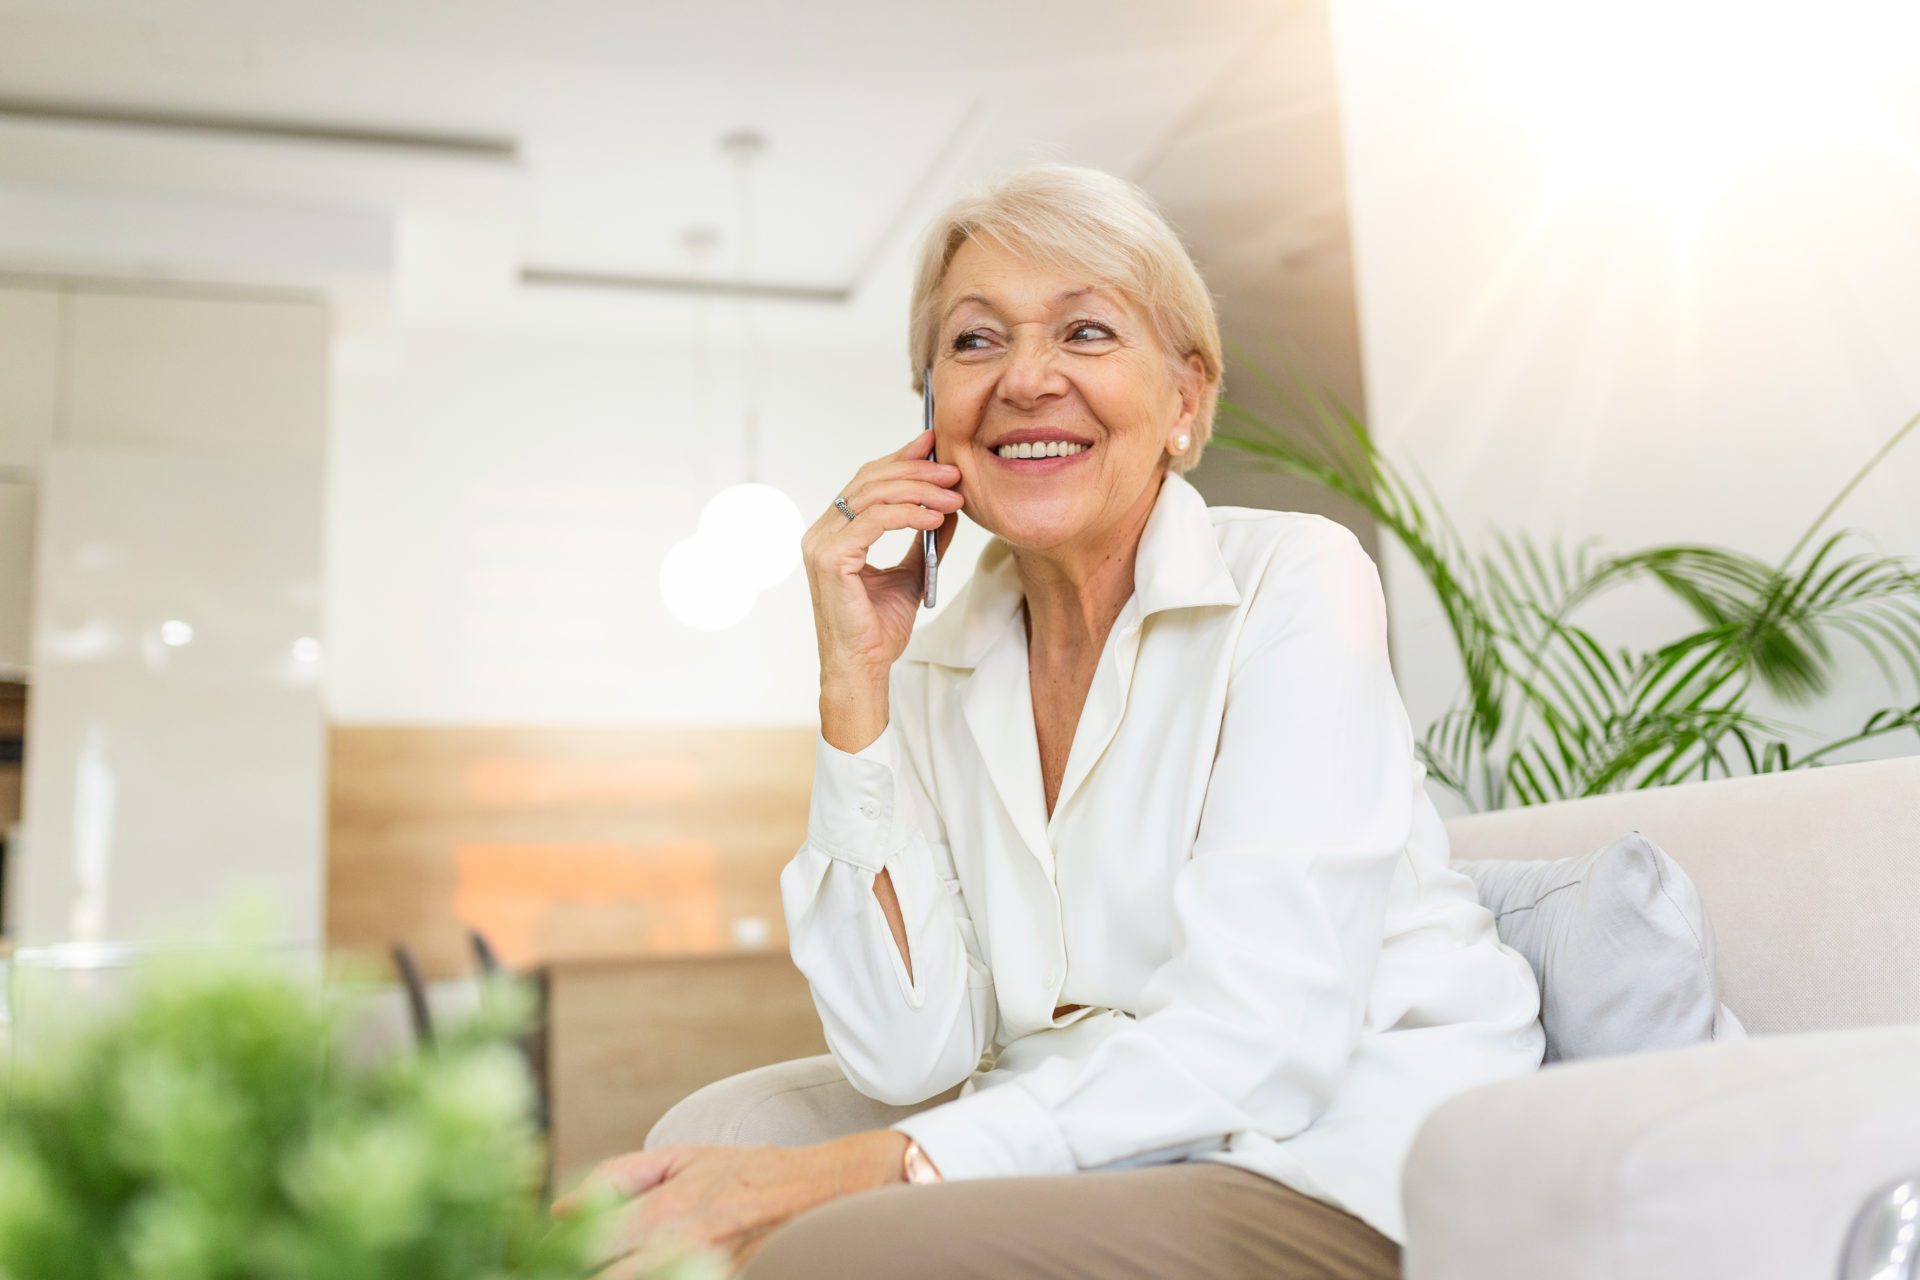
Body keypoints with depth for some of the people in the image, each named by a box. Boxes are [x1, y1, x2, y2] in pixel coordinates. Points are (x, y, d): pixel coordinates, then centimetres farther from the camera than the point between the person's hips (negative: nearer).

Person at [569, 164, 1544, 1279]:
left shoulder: (1294, 581, -9)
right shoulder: (936, 673, 5)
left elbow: (1260, 1037, -19)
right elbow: (911, 1055, -4)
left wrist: (874, 1168, -24)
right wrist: (854, 680, -8)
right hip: (1111, 1172, 5)